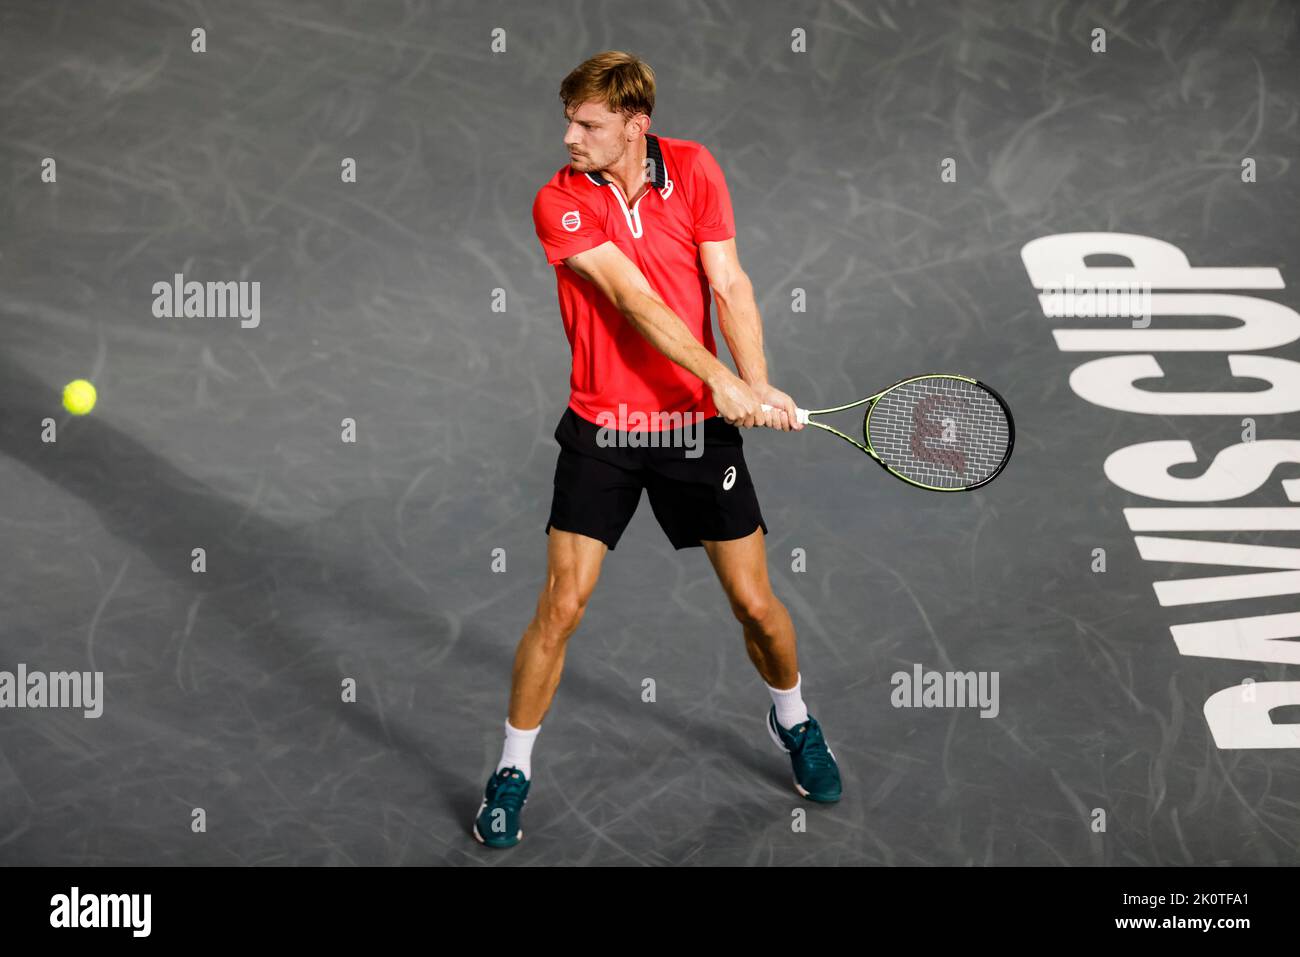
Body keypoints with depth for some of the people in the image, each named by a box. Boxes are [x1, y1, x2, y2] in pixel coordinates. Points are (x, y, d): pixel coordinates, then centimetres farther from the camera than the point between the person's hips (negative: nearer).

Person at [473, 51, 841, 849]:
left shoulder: (694, 169, -3)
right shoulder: (559, 201, -12)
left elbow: (730, 285, -6)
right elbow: (634, 299, -21)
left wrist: (759, 384, -21)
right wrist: (721, 378, -31)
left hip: (699, 423, 2)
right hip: (602, 428, -2)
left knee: (755, 603, 6)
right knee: (562, 606, -7)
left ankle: (794, 719, 36)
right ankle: (513, 771, 12)